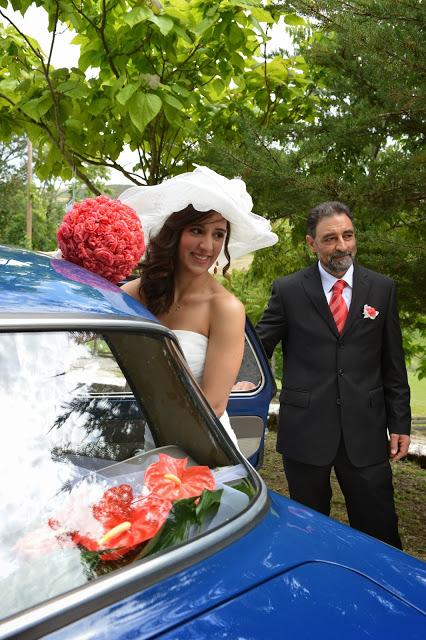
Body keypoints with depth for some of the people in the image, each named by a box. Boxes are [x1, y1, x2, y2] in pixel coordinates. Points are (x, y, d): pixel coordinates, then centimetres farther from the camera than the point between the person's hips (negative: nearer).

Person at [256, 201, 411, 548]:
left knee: (380, 531, 10)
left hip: (365, 431, 1)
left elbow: (393, 363, 6)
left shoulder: (382, 289, 4)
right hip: (305, 429, -1)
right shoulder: (288, 290, -2)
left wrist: (400, 423, 6)